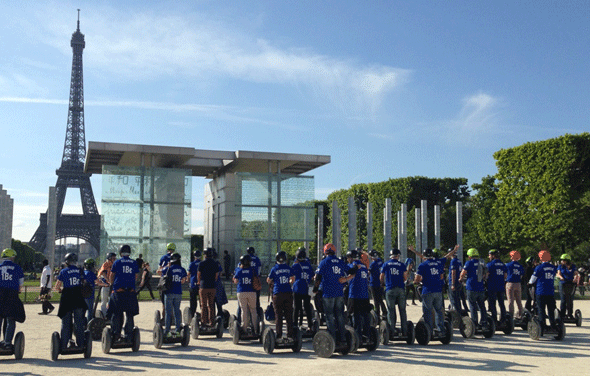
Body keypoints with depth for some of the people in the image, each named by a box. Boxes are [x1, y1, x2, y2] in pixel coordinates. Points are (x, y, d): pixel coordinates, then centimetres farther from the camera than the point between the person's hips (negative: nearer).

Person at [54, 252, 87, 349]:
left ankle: (64, 344, 7)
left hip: (67, 298, -2)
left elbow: (57, 287, -1)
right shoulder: (79, 271, 3)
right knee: (79, 322, 9)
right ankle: (80, 343, 11)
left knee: (66, 323, 6)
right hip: (78, 298, 2)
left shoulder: (63, 271, -3)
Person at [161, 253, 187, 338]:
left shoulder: (169, 269, -8)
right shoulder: (182, 270, 2)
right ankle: (178, 330, 12)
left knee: (168, 312, 1)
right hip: (178, 293, 3)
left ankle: (167, 331, 1)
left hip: (169, 292, -3)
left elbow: (161, 271, 10)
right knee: (177, 311, 11)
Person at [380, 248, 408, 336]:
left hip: (390, 289, -1)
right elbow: (405, 278, 5)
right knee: (402, 310, 8)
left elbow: (381, 278, 10)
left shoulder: (385, 265, 6)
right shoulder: (402, 265, 6)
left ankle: (392, 331, -2)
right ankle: (404, 331, 9)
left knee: (391, 311, 2)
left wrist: (384, 284, 30)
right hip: (401, 289, 1)